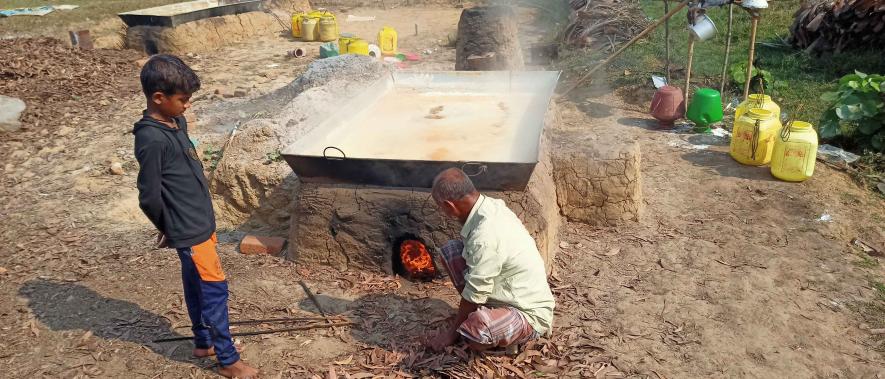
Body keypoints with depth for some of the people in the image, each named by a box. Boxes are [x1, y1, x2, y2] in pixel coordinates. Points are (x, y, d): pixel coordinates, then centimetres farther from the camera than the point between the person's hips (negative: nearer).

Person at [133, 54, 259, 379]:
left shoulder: (176, 123, 5)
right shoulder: (152, 139, -24)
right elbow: (149, 197, -20)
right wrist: (169, 228, -2)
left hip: (199, 222, 9)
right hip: (189, 230, -9)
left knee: (196, 286, 21)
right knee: (214, 289, 0)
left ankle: (203, 342, 38)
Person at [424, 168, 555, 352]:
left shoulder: (485, 237, -33)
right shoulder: (491, 205, -6)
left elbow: (474, 294, -21)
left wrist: (452, 332, -5)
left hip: (530, 314, -9)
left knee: (474, 331, -38)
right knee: (450, 250, 2)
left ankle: (508, 336, -3)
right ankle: (484, 312, 9)